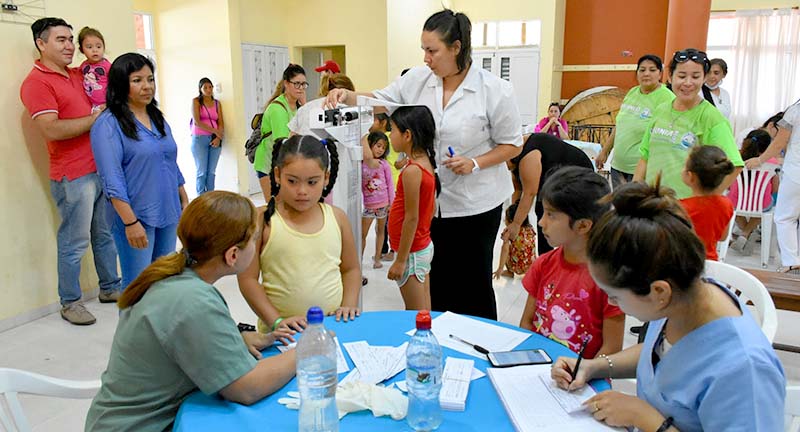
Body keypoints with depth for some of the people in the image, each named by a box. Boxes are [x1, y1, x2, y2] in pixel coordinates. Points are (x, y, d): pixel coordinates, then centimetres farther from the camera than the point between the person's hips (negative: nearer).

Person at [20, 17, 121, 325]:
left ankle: (110, 288, 31)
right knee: (75, 242, 1)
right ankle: (69, 302, 16)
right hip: (73, 176, -8)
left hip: (102, 168, 8)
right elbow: (51, 129, -22)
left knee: (106, 234, 17)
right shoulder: (37, 82, -10)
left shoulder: (78, 75, 14)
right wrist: (96, 118, -15)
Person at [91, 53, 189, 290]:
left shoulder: (158, 119, 12)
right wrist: (130, 222, -20)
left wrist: (184, 201, 17)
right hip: (136, 217, -7)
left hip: (168, 214, 7)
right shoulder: (108, 124, -11)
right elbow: (112, 181, -16)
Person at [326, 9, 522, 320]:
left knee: (474, 282, 7)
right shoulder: (417, 79, -1)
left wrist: (475, 163, -19)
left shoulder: (495, 90, -12)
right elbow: (379, 100, 7)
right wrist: (347, 95, -12)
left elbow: (512, 144, -4)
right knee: (437, 279, 14)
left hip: (475, 204, -4)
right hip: (432, 201, 4)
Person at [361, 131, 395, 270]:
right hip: (368, 205, -1)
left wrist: (391, 203, -1)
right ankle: (359, 261, 14)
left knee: (380, 230, 10)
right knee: (362, 234, 6)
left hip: (383, 204, 1)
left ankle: (377, 257, 20)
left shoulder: (384, 164, -3)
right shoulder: (361, 163, -6)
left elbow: (390, 184, 1)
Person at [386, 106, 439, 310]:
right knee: (424, 313, 17)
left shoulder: (412, 170, -22)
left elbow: (411, 218, -22)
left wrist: (400, 260, -17)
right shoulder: (427, 163, 5)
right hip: (425, 245, 9)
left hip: (413, 252, -9)